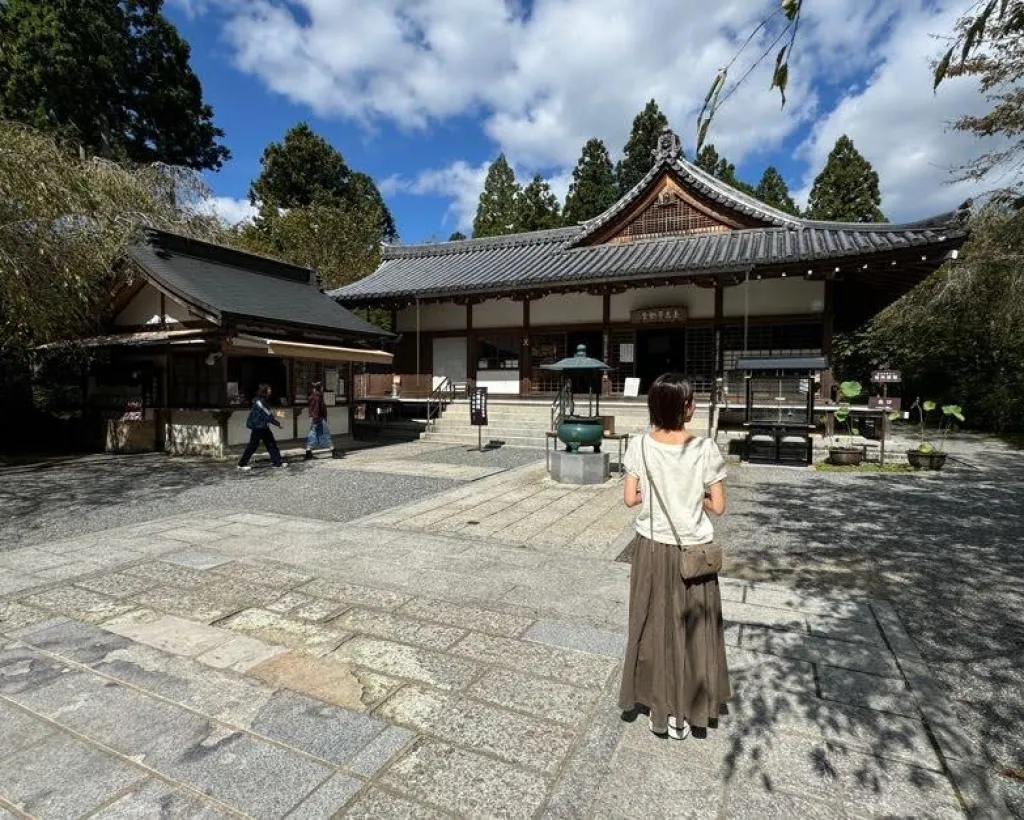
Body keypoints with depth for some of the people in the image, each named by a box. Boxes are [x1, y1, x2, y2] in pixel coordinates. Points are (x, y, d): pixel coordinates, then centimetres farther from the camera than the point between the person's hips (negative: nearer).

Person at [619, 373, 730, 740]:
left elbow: (630, 498, -8)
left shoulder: (639, 445, -11)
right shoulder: (705, 448, -15)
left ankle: (658, 708, 31)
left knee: (654, 624, 17)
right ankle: (682, 713, 29)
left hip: (652, 548, 2)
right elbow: (718, 506, -11)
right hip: (692, 550, -1)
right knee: (690, 627, 15)